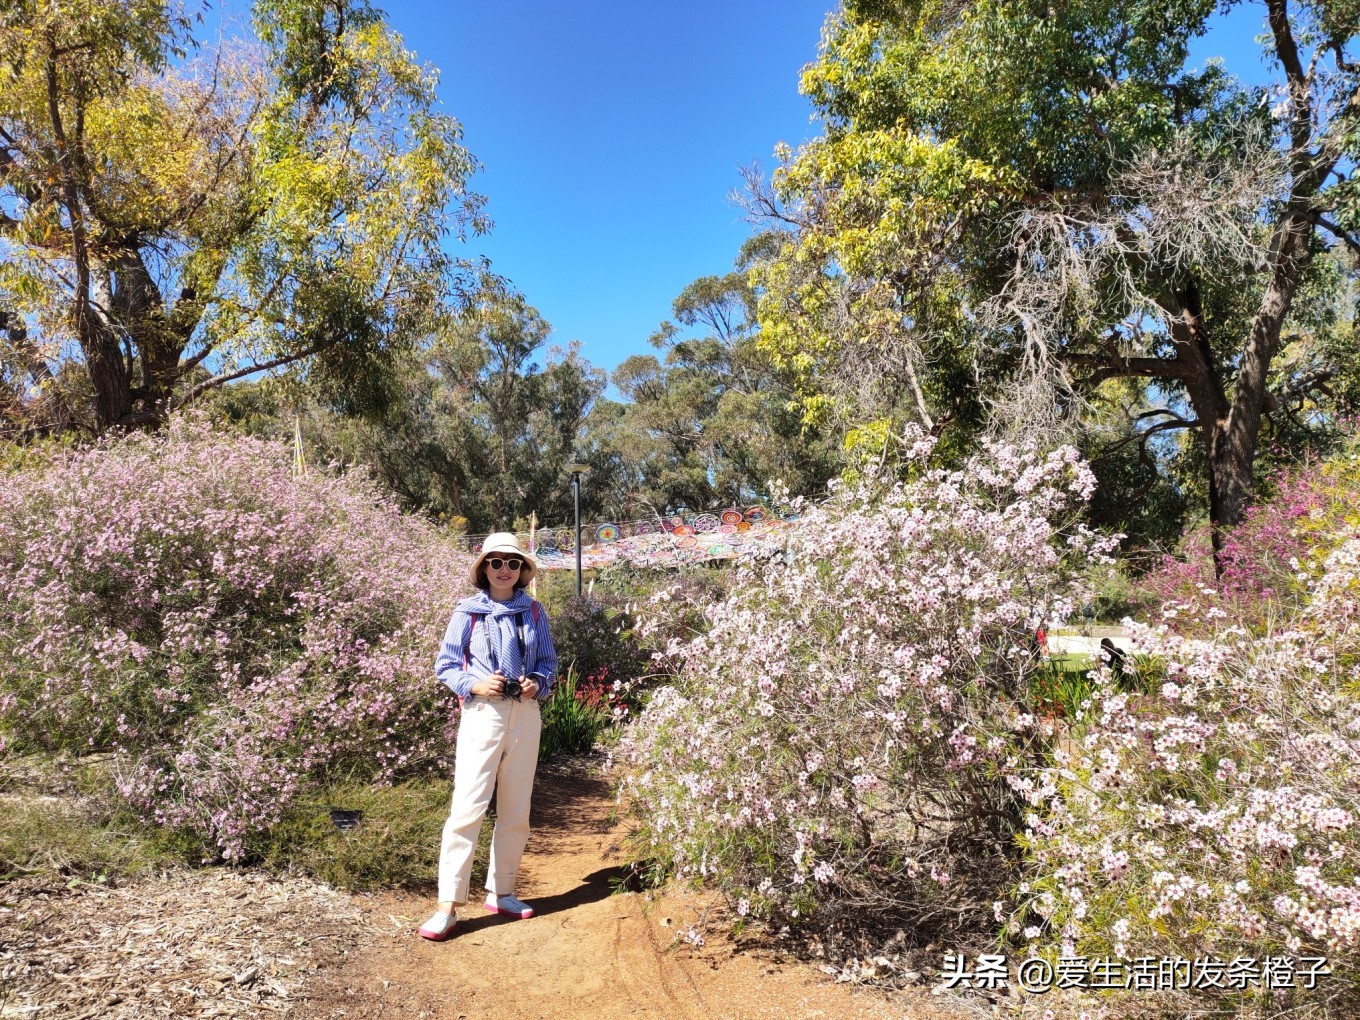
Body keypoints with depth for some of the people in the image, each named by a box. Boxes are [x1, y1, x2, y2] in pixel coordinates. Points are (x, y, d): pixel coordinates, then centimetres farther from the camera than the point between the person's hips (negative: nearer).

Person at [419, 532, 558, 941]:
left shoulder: (533, 612, 7)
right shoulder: (468, 612, -1)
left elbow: (548, 661, 14)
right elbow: (445, 666, 2)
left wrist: (538, 683, -7)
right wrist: (475, 685, -15)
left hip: (526, 715, 4)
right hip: (483, 713, -4)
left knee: (516, 810, 11)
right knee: (468, 807, -10)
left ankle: (501, 892, 25)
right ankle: (448, 904, -3)